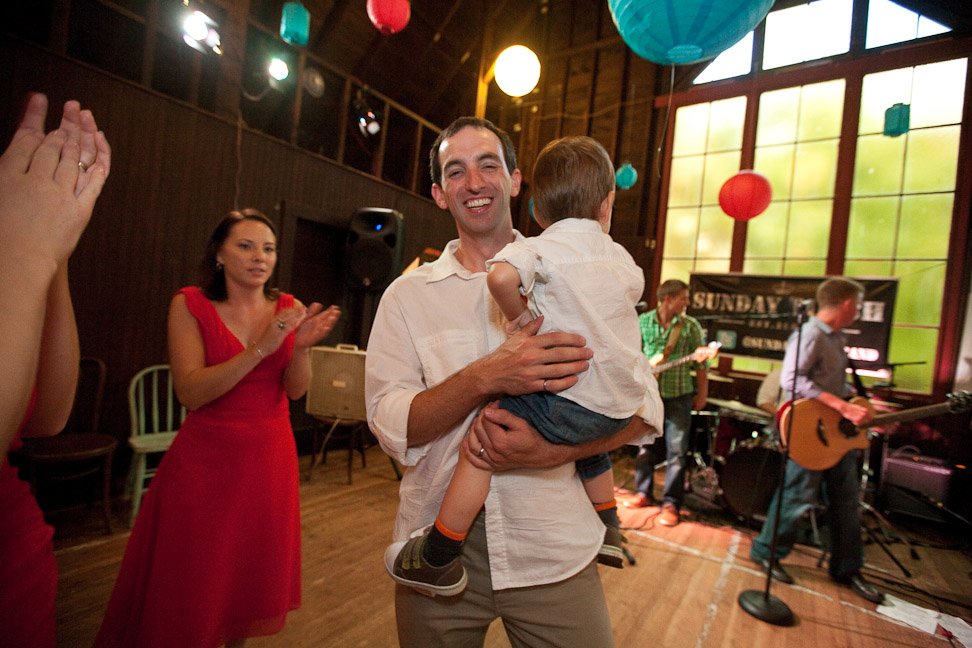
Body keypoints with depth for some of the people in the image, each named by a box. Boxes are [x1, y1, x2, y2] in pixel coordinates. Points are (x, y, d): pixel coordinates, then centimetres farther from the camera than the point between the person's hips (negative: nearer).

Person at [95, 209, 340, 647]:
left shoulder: (289, 308, -1)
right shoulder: (190, 305, -8)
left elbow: (296, 389, -7)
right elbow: (191, 393, -18)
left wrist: (301, 346, -26)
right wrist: (260, 349, -29)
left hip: (270, 457, 3)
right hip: (206, 458, -2)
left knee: (256, 574, 18)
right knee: (193, 582, 11)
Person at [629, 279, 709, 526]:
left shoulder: (691, 325, -1)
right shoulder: (643, 321, 1)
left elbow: (701, 362, 1)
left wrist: (702, 394, -1)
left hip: (679, 397, -1)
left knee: (676, 452, 0)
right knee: (646, 447, 11)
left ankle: (671, 504, 12)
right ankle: (644, 492, 28)